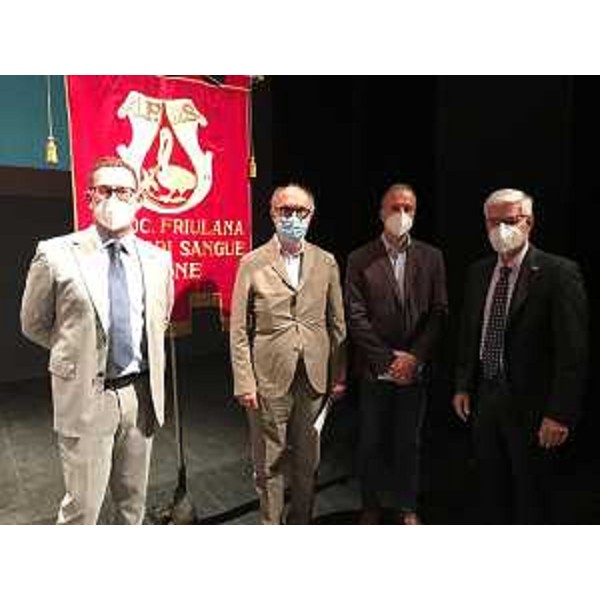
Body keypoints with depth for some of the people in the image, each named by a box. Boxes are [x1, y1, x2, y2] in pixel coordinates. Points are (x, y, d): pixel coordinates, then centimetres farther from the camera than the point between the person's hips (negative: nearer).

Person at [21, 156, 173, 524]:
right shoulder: (57, 254, -8)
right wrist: (80, 353, 4)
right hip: (85, 396, -3)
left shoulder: (158, 259, 1)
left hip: (142, 393, 4)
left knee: (134, 498, 19)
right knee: (82, 505, 8)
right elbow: (34, 325, 3)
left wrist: (144, 355, 9)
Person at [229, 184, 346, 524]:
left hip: (314, 380, 3)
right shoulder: (252, 263, -3)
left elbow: (337, 324, 8)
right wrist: (244, 383, -8)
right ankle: (272, 526, 33)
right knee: (269, 465, 12)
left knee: (308, 463, 16)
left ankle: (301, 523, 37)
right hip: (269, 381, -2)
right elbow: (240, 331, -3)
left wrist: (339, 375, 6)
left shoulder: (327, 263, 5)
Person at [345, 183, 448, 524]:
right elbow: (356, 317, -7)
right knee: (372, 443, 12)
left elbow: (439, 313, -1)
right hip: (375, 370, -1)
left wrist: (414, 357, -10)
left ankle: (406, 507, 33)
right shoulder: (360, 260, -2)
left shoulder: (432, 258, 4)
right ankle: (371, 506, 31)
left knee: (409, 442, 14)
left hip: (415, 368, 2)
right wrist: (386, 360, -12)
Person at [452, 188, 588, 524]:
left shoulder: (558, 273, -12)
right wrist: (463, 385, 9)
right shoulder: (479, 272, 6)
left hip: (530, 405, -5)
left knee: (532, 497, 13)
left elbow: (573, 351, -15)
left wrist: (560, 413, -17)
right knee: (492, 492, 20)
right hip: (486, 399, 6)